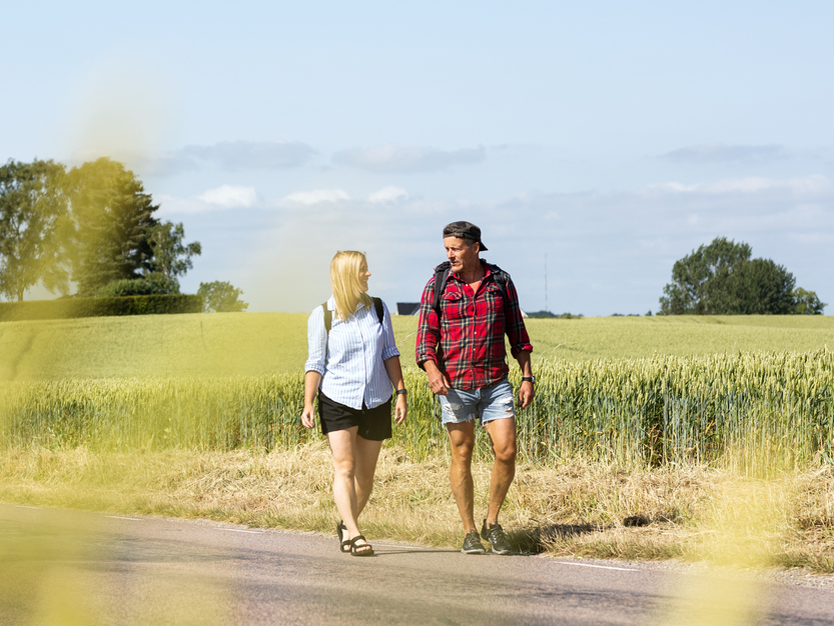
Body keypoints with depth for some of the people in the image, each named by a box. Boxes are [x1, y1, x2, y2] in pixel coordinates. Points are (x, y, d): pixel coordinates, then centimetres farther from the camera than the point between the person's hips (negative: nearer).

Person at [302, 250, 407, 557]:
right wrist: (308, 404, -11)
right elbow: (315, 364, -2)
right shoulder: (322, 316, -3)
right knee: (344, 467, -14)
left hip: (376, 402, 3)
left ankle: (346, 525, 27)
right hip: (338, 401, -3)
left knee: (365, 473, 7)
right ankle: (355, 536, -19)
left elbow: (390, 354, 9)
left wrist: (401, 392, 1)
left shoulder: (378, 309, 6)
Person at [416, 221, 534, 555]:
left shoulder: (500, 281, 3)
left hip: (495, 383, 1)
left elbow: (517, 331, 9)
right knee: (462, 455, 3)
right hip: (454, 384, -1)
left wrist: (527, 377, 4)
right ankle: (469, 532, 12)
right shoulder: (437, 285, -2)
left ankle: (492, 524, 11)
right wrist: (432, 370, -23)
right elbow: (426, 335, -4)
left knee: (506, 453, -8)